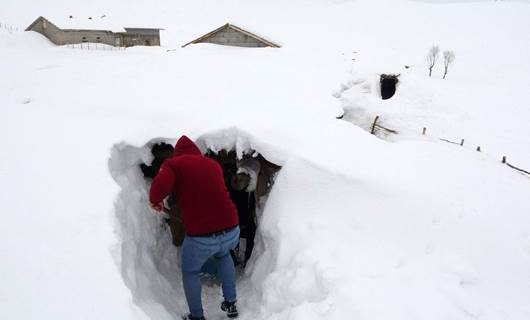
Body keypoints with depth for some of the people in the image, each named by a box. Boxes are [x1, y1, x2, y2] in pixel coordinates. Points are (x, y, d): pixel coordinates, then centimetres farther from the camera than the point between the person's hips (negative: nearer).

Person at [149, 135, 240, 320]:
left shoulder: (173, 163, 2)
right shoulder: (213, 164, 14)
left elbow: (160, 185, -17)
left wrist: (155, 201, 4)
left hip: (200, 237, -4)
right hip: (231, 231, 4)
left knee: (190, 271, 28)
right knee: (222, 255, 38)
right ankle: (230, 304, 39)